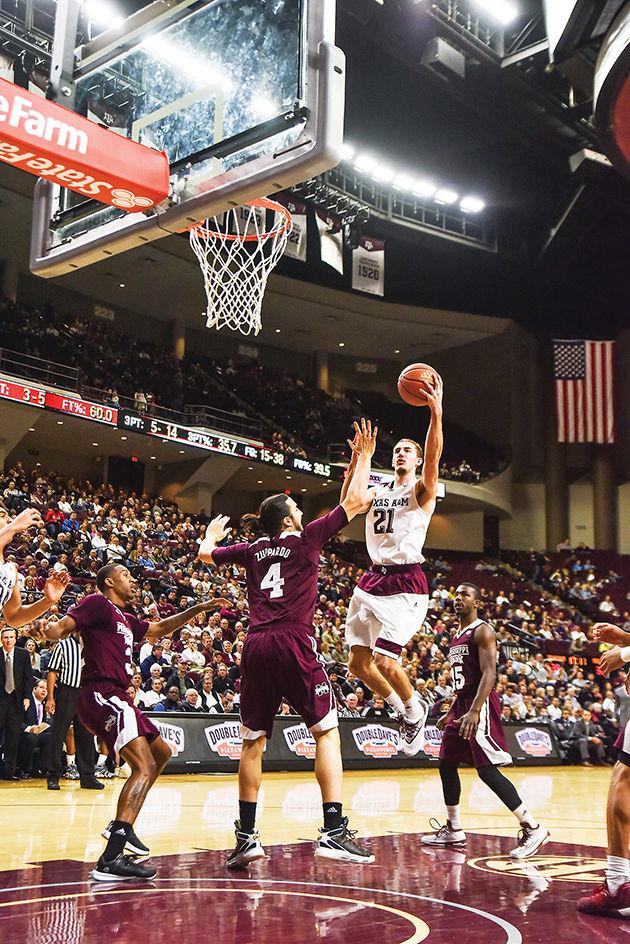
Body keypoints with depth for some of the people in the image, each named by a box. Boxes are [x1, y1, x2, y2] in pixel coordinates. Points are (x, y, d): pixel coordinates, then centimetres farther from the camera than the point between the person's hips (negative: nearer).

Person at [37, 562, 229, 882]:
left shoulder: (126, 619, 23)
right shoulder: (97, 604, -3)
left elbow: (161, 628, 37)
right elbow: (63, 627, -16)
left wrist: (196, 610, 33)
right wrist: (48, 630, -39)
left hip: (117, 697, 11)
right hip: (101, 694, -11)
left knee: (161, 753, 25)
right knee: (144, 766, -22)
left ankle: (120, 826, 26)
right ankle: (111, 860, -32)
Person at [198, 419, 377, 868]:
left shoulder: (253, 550, 16)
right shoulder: (305, 539, 4)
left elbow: (205, 554, 33)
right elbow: (355, 501, 8)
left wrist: (213, 533, 55)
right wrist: (364, 456, 20)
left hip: (256, 646, 5)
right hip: (294, 644, -5)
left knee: (253, 742, 11)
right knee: (327, 732, 1)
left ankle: (246, 836, 12)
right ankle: (334, 831, -8)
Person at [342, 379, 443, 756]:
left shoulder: (422, 489, 1)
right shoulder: (377, 492, 16)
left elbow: (434, 457, -19)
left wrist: (436, 415, -32)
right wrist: (357, 457, -13)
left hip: (405, 583, -6)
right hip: (372, 580, 6)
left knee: (385, 660, -16)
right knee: (358, 661, 5)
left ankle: (415, 711, 12)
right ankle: (405, 709, 28)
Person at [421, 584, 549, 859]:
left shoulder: (482, 631, -10)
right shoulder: (457, 636, 18)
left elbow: (489, 673, -21)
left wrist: (474, 711, -30)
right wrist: (451, 712, 25)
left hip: (481, 705, -10)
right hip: (462, 703, 10)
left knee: (487, 770, -13)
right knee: (446, 764, 11)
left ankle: (533, 829, -8)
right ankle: (453, 831, 23)